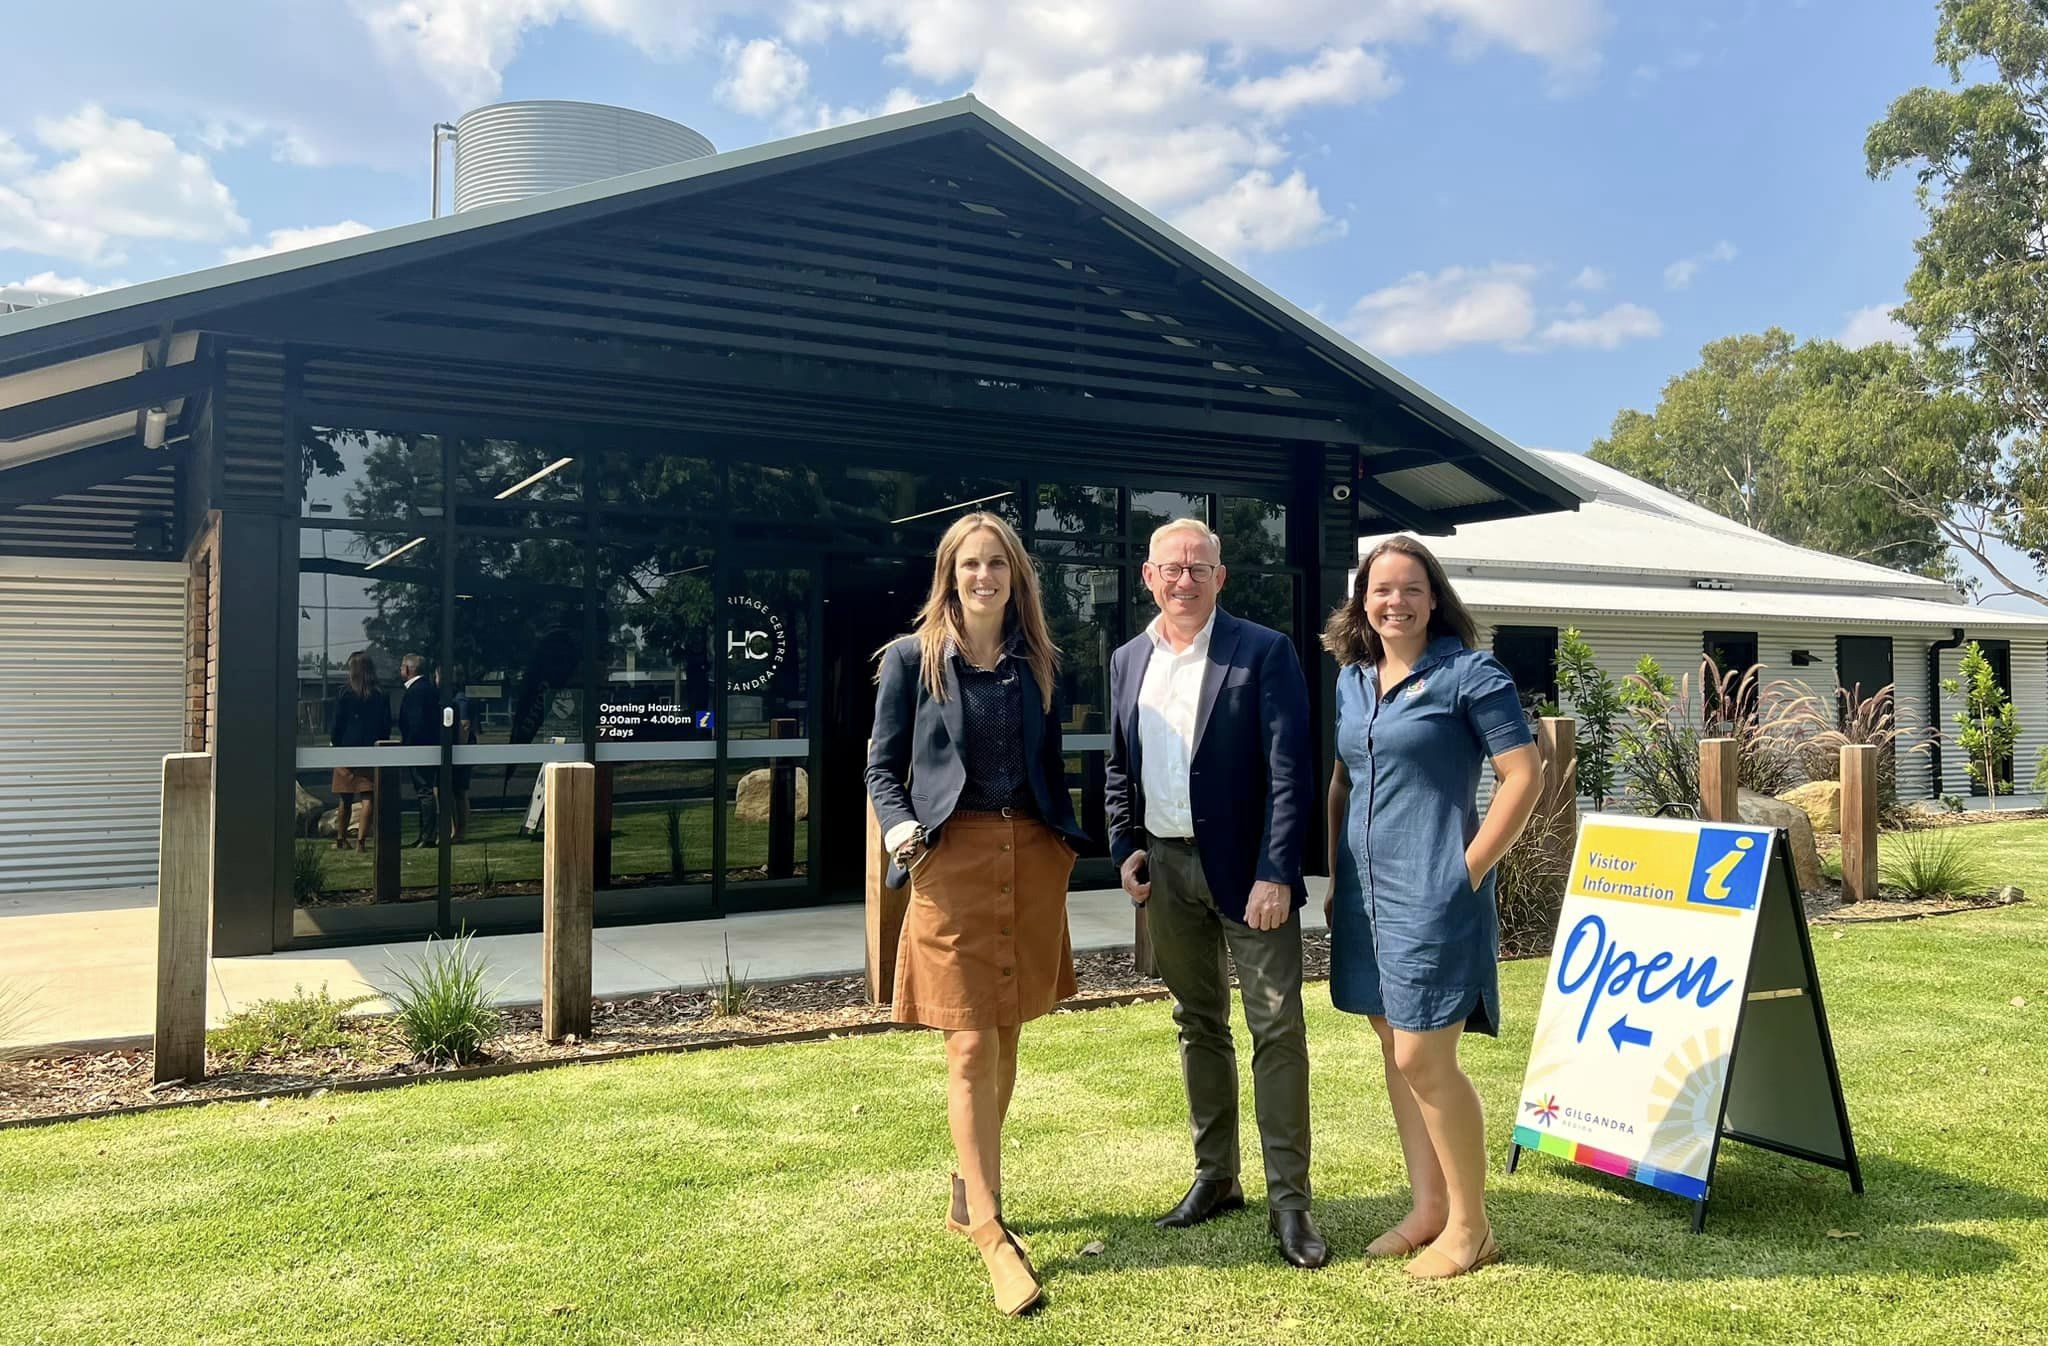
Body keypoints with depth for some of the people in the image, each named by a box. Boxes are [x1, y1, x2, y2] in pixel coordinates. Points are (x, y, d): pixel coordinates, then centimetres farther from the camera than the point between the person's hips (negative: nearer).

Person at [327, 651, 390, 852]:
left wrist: (335, 742, 10)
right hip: (373, 752, 1)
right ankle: (361, 840, -4)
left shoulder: (345, 694, -7)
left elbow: (335, 724, -5)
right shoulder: (381, 696, 0)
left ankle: (341, 839, 19)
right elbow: (387, 725, 4)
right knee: (369, 798, 1)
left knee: (345, 800, 10)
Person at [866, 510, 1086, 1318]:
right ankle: (992, 1236, 2)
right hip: (953, 860, -4)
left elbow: (1050, 766, 15)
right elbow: (884, 767, 3)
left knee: (1004, 1038, 12)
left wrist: (1070, 843, 5)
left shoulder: (1040, 664, 11)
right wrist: (898, 825, -15)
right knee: (970, 1048, -5)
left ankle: (970, 1193, 31)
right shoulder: (912, 659, 1)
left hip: (1033, 858, 4)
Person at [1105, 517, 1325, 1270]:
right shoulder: (1128, 661, 9)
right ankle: (1215, 1177, 27)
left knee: (1276, 1028, -2)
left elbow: (1290, 771, -12)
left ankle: (1288, 1199, 7)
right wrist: (1125, 847, 4)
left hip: (1245, 867, -5)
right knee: (1198, 1025, 15)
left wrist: (1276, 873, -18)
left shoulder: (1263, 652, -7)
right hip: (1166, 868, 5)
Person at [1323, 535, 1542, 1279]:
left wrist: (1469, 869, -13)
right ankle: (1426, 1206, 27)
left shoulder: (1469, 673, -9)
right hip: (1366, 891, 7)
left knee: (1425, 1059, -6)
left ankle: (1470, 1226, 12)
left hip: (1433, 893, -7)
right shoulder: (1351, 680, 9)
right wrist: (1335, 876, 12)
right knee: (1395, 1051, 13)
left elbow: (1525, 775, -12)